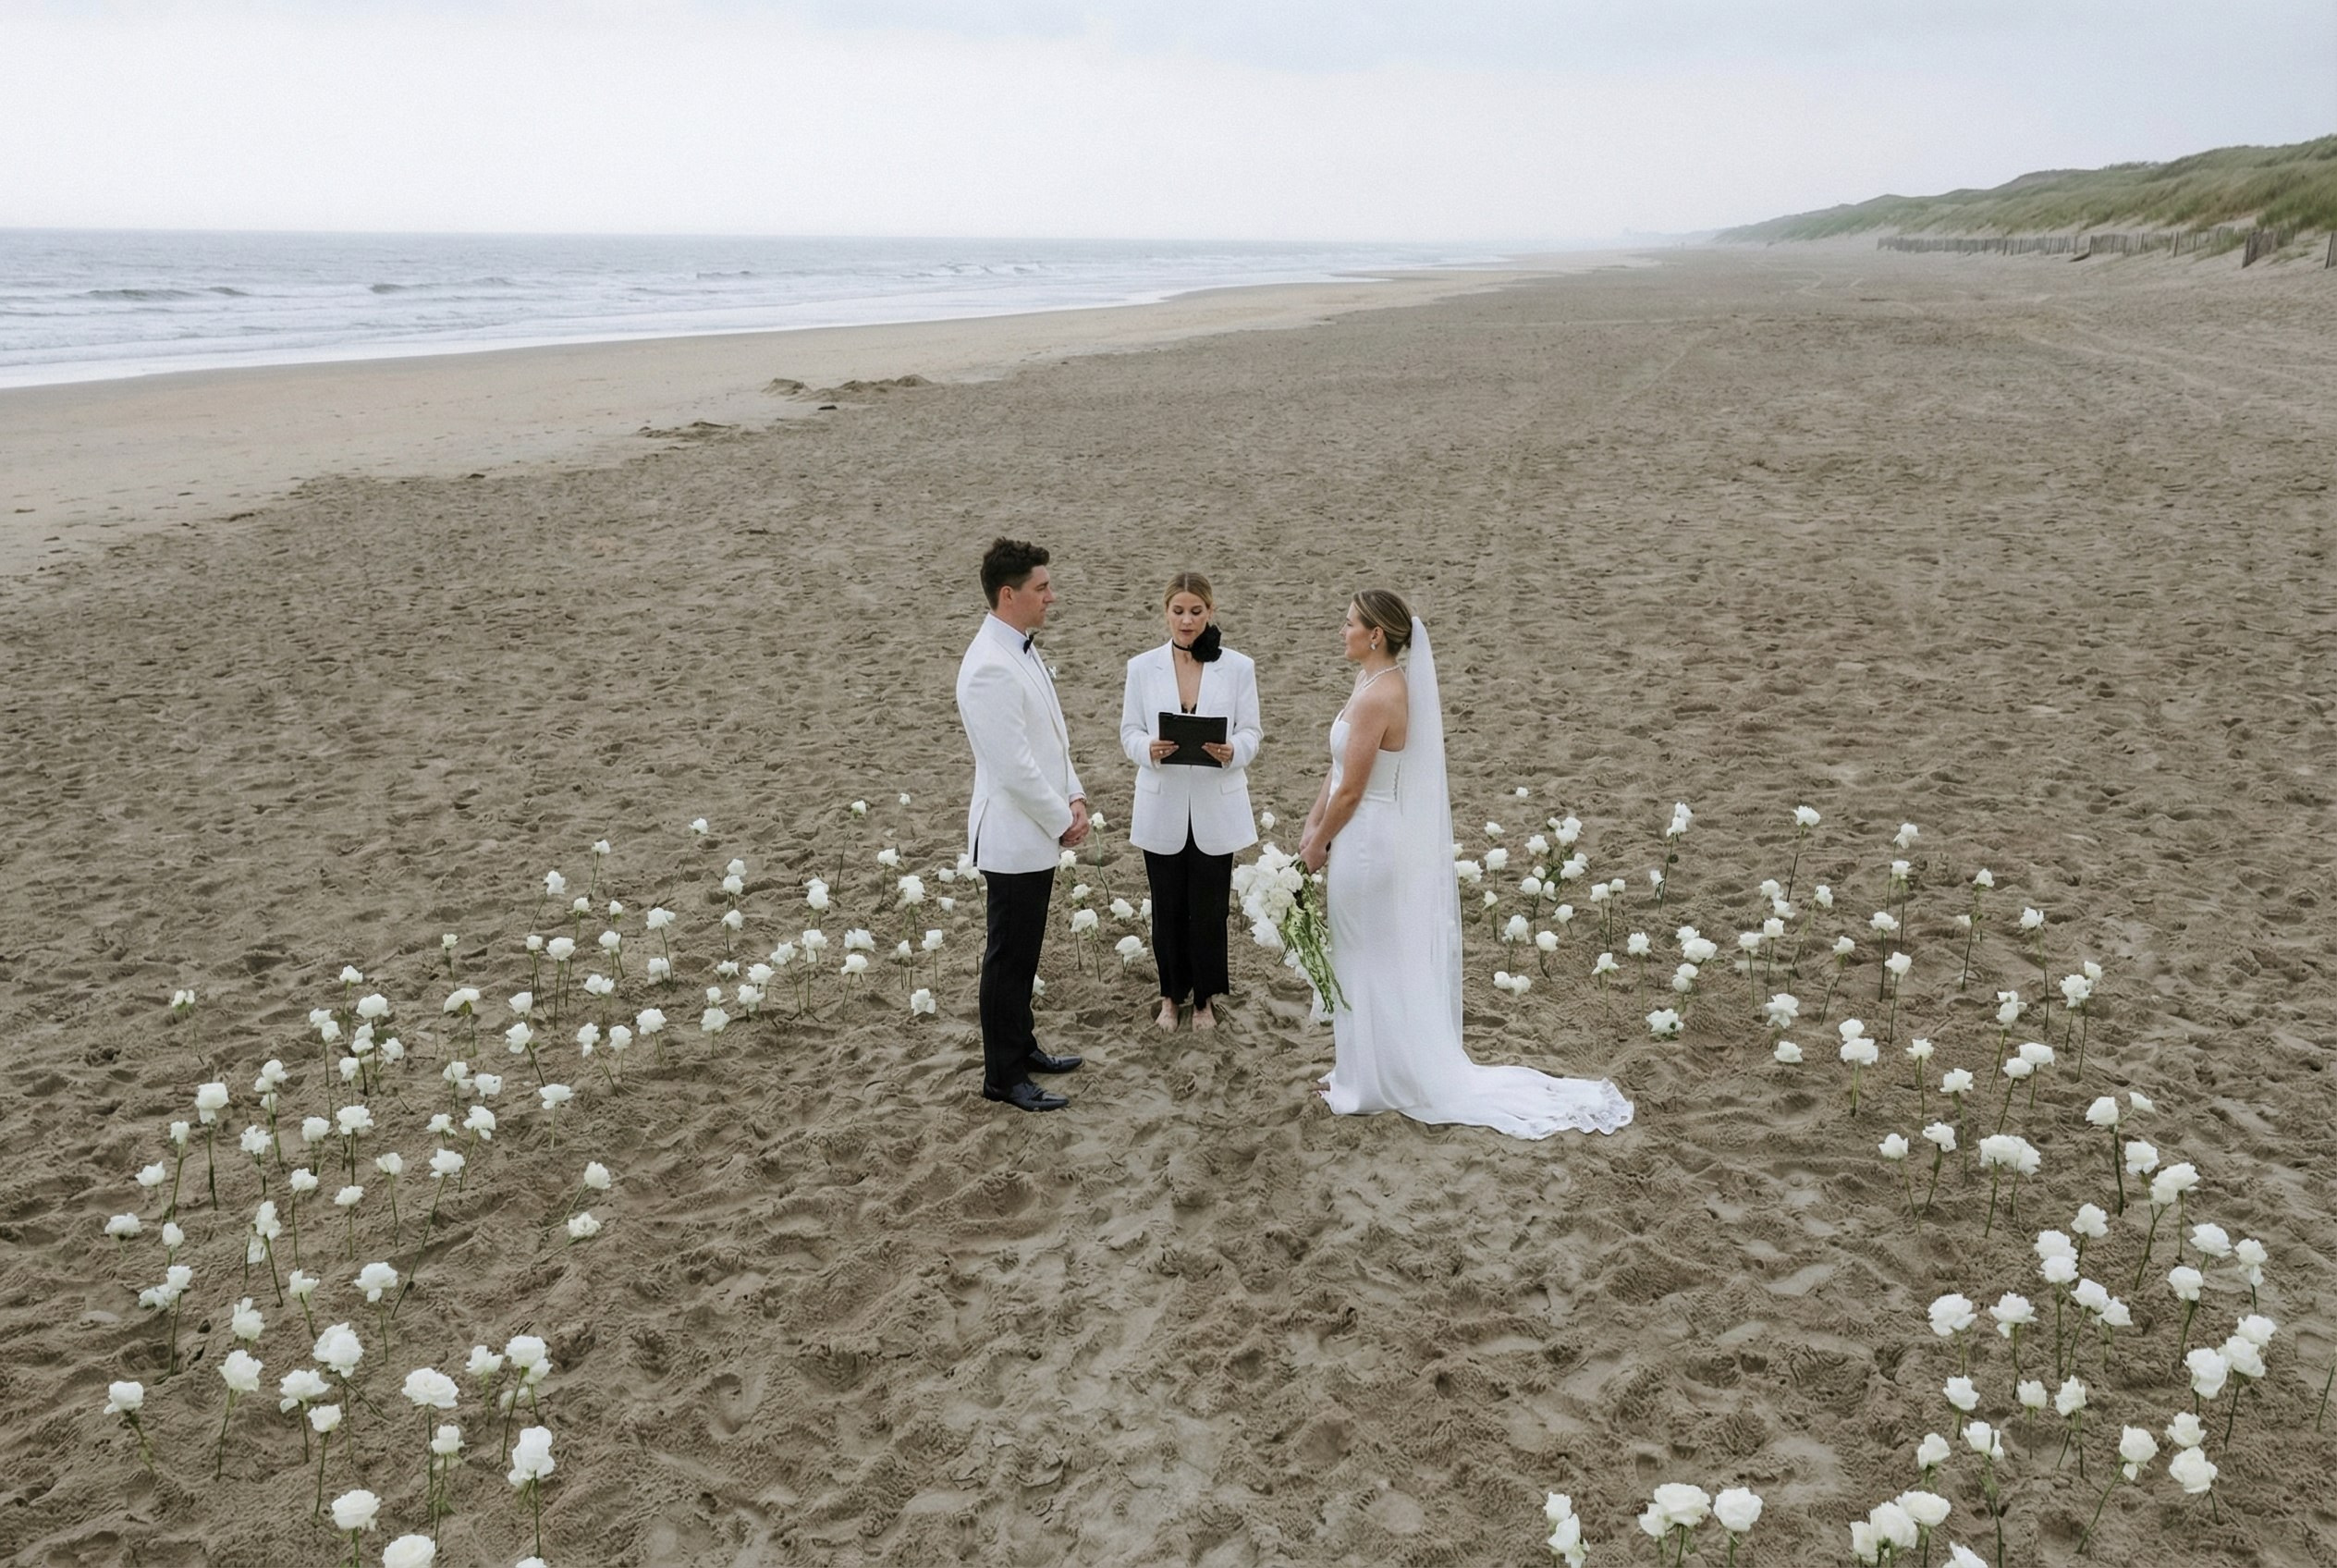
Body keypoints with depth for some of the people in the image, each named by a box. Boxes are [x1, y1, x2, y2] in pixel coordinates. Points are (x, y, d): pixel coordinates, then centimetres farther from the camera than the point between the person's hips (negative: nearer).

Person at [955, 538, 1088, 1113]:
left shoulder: (1022, 650, 9)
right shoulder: (990, 667, -24)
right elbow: (1014, 767, -24)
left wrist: (1074, 796, 5)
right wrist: (1062, 822, -14)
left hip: (1039, 834, 9)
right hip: (1014, 838, -9)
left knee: (1023, 954, 21)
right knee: (1008, 958, 2)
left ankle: (1020, 1046, 35)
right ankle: (1002, 1077, 14)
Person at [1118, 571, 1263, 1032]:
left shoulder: (1238, 667, -2)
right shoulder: (1142, 667, 0)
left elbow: (1251, 732, -1)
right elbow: (1129, 732, 2)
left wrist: (1231, 751, -24)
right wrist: (1149, 748, -21)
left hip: (1216, 808, -1)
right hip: (1162, 808, 1)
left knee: (1209, 909, 6)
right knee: (1168, 908, 10)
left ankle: (1205, 999, 25)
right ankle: (1171, 996, 29)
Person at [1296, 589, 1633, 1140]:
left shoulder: (1375, 699, -24)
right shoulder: (1382, 683, 6)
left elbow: (1350, 791, -21)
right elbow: (1339, 770, 12)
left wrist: (1318, 844, -8)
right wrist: (1311, 825, 11)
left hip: (1365, 844, -10)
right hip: (1376, 839, 10)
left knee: (1367, 965, 5)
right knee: (1361, 963, 19)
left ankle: (1371, 1081, 18)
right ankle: (1358, 1068, 32)